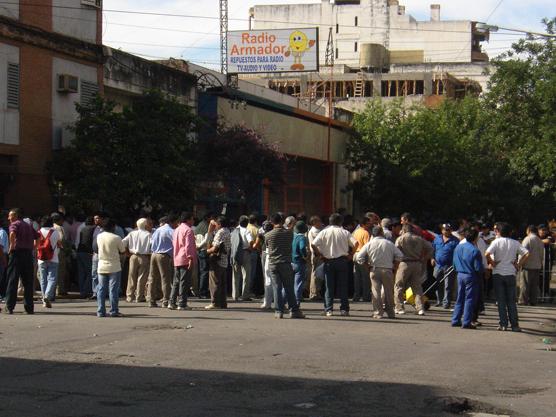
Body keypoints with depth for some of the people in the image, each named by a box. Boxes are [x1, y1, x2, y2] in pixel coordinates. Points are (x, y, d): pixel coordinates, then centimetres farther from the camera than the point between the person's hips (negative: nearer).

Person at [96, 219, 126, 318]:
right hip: (114, 267, -4)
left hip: (102, 266, 4)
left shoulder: (99, 237, 1)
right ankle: (114, 311, 1)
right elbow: (123, 250, -2)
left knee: (101, 290, 7)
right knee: (113, 290, 1)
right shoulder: (116, 238, -13)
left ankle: (100, 311, 6)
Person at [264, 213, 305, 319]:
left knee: (277, 288, 3)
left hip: (273, 264, 0)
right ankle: (294, 311, 6)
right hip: (286, 263, 0)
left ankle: (278, 311, 1)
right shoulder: (289, 233, -2)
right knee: (289, 288, 6)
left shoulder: (268, 235, -2)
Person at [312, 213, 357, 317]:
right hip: (342, 260, 0)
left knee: (329, 287, 6)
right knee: (343, 286, 6)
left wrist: (320, 254, 0)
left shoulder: (324, 232, 0)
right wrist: (349, 253, 0)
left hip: (329, 261, 0)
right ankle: (344, 309, 5)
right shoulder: (345, 232, 1)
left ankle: (328, 309, 2)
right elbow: (355, 243, -11)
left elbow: (313, 244, -10)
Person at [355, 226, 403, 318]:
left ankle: (378, 313, -3)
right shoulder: (389, 243, 1)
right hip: (387, 270, 0)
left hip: (374, 270, 0)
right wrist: (394, 267, 11)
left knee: (376, 291, 2)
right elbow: (400, 255, 0)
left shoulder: (369, 244, 3)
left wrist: (367, 265, 10)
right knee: (388, 292, 8)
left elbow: (359, 257, 0)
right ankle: (390, 313, 13)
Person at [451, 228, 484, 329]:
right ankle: (466, 322, 0)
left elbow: (455, 264, 11)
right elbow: (478, 268, -15)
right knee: (470, 299, 0)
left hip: (460, 275, 6)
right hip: (471, 276, -6)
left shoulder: (458, 247, 4)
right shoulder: (475, 250, -17)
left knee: (460, 298, 15)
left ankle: (455, 320, 17)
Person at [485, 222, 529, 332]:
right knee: (511, 301, 8)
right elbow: (526, 253, -3)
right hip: (511, 273, 2)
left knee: (501, 301, 4)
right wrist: (519, 265, 1)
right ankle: (515, 325, 4)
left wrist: (492, 263, -8)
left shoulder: (496, 242, -6)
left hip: (498, 274, -2)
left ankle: (503, 324, 2)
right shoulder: (515, 243, 4)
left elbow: (487, 254, -21)